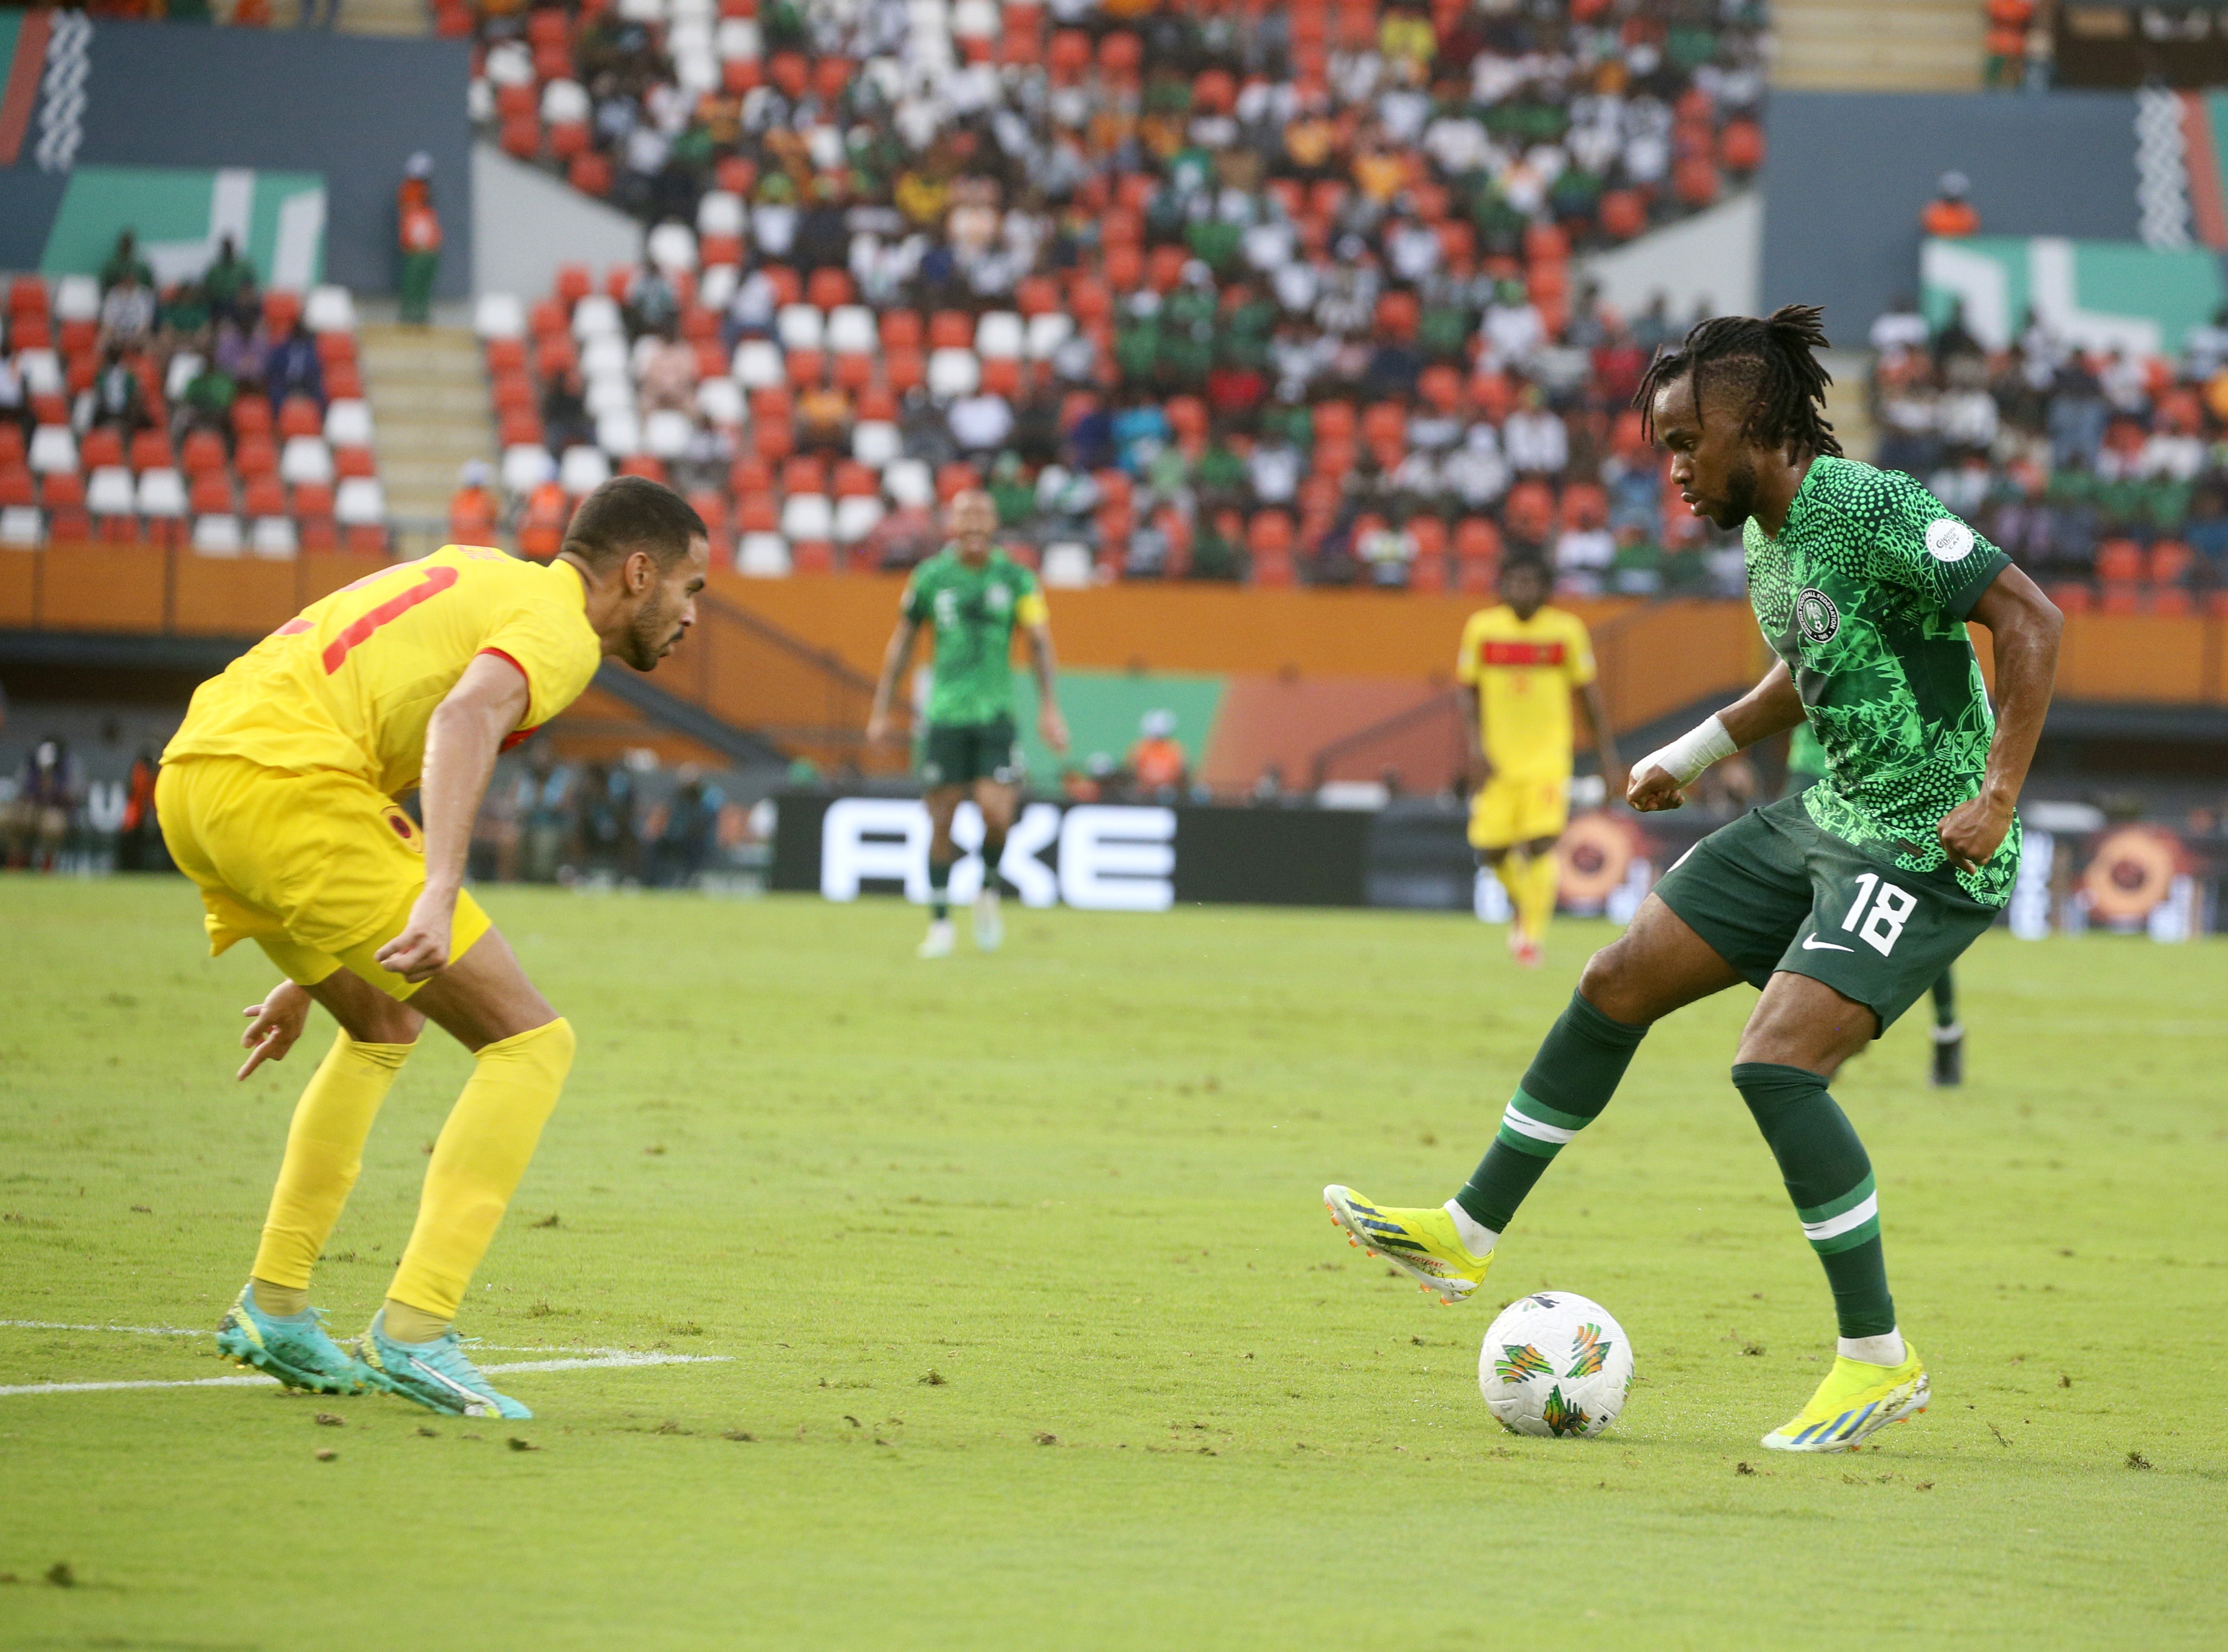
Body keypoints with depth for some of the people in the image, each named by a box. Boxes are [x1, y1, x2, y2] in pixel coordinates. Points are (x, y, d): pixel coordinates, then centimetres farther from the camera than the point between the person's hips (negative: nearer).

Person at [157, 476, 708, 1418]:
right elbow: (466, 717, -23)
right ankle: (412, 1331, -11)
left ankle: (272, 1308, 28)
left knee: (385, 1028, 30)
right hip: (284, 783, -10)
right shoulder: (558, 625, 0)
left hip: (191, 776, 10)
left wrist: (311, 974, 40)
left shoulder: (490, 584, 30)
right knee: (531, 1043, -5)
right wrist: (440, 897, -35)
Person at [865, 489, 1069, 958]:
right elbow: (901, 644, 12)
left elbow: (1039, 642, 1)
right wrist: (880, 711, 11)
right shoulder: (930, 577, 4)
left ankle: (989, 893, 16)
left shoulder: (1015, 578, 3)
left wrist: (1049, 708, -10)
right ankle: (940, 924, 10)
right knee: (942, 819, -1)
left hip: (996, 713, 0)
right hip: (946, 713, 0)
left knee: (997, 814, -13)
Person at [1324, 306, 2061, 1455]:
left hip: (1930, 845, -10)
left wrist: (1997, 797, -26)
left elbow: (2030, 620, -23)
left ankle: (1881, 1361, -10)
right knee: (1618, 983, 9)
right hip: (1832, 817, 10)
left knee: (1776, 1061, -21)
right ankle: (1467, 1239, 21)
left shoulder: (1871, 509, -19)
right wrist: (1693, 753, 23)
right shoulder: (1763, 539, 9)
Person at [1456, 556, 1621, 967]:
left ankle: (1533, 934, -13)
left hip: (1548, 758, -2)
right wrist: (1478, 744, -8)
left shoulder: (1567, 629, 0)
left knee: (1542, 844, -18)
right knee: (1491, 852, 0)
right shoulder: (1482, 627, 1)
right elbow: (1468, 690, 5)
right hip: (1497, 759, 2)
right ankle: (1523, 907, 30)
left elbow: (1590, 696, 6)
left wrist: (1608, 758, 4)